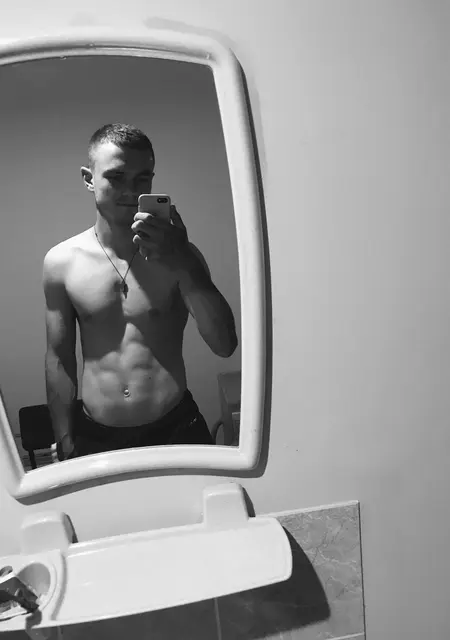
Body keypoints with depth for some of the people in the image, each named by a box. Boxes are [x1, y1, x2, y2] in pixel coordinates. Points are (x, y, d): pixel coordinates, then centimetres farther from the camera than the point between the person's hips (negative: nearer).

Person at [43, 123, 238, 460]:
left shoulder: (177, 253, -6)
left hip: (177, 431, 0)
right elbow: (59, 360, 2)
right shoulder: (61, 262, -4)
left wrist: (185, 264, -26)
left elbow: (225, 345, -14)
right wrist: (66, 447, 4)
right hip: (95, 439, 1)